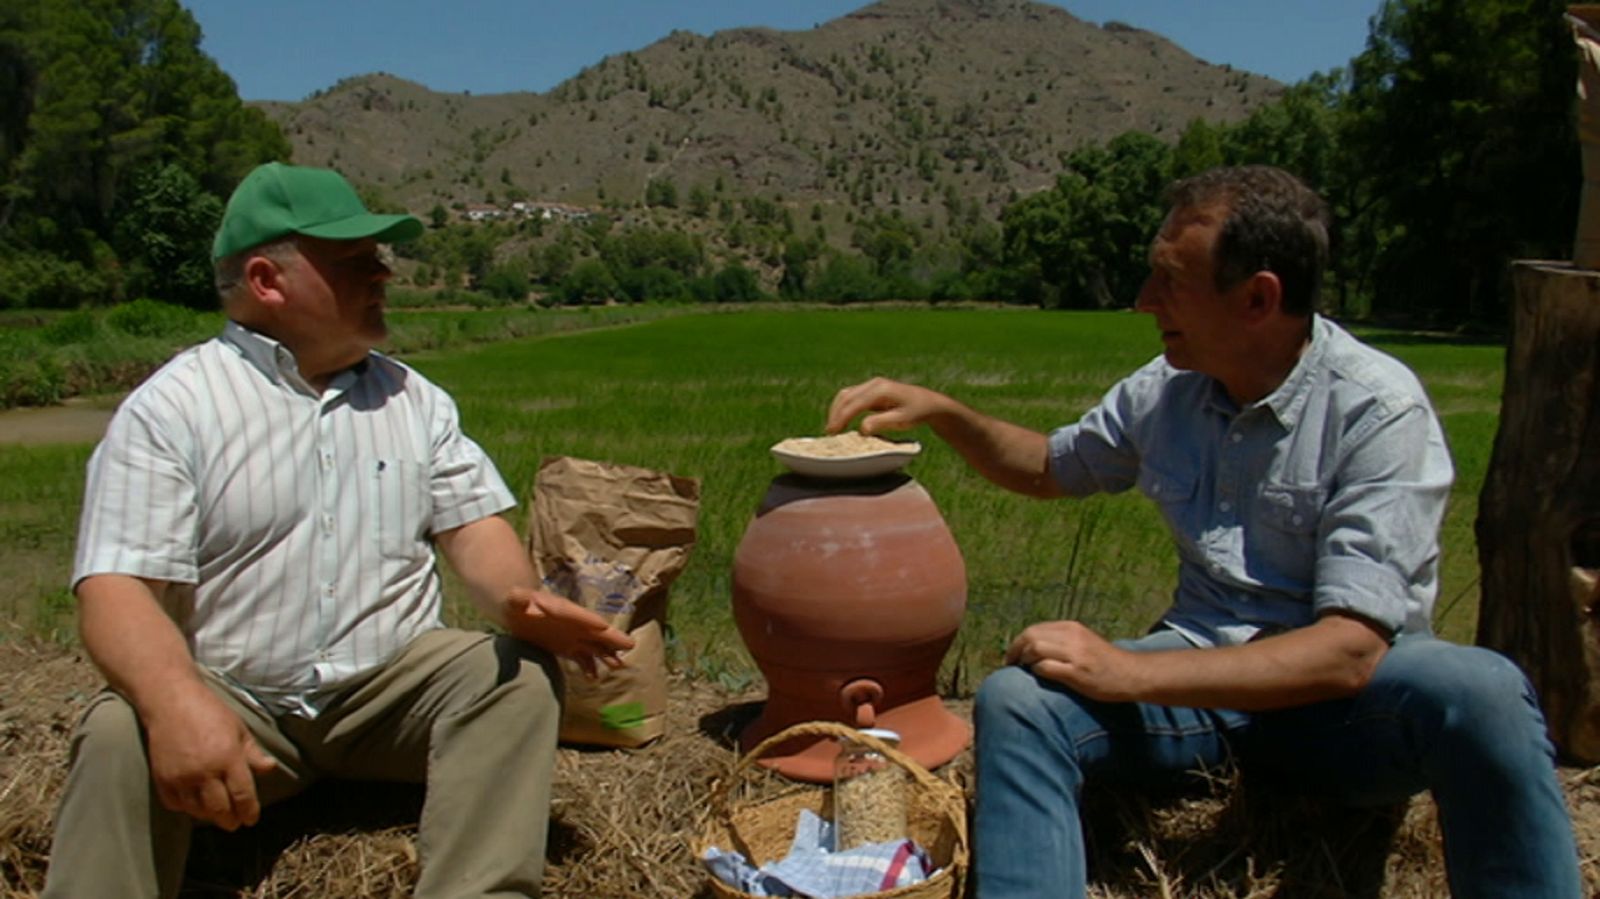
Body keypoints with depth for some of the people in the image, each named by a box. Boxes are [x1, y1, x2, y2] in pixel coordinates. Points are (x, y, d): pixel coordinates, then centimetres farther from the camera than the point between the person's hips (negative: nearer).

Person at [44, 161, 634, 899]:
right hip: (234, 701, -2)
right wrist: (177, 701, -35)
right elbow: (117, 588, -13)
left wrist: (519, 602, -20)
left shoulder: (412, 397, 8)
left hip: (395, 684, 3)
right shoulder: (168, 409, -5)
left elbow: (473, 525, 4)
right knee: (120, 736, -30)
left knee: (519, 674, -23)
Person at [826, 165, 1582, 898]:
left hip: (1335, 695, -3)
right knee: (1016, 700, -24)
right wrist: (936, 410, 5)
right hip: (1204, 671, 3)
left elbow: (1349, 651, -22)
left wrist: (1131, 673, -26)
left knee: (1479, 691, -35)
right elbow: (1051, 467, 21)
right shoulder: (1167, 389, 1)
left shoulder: (1378, 408, -15)